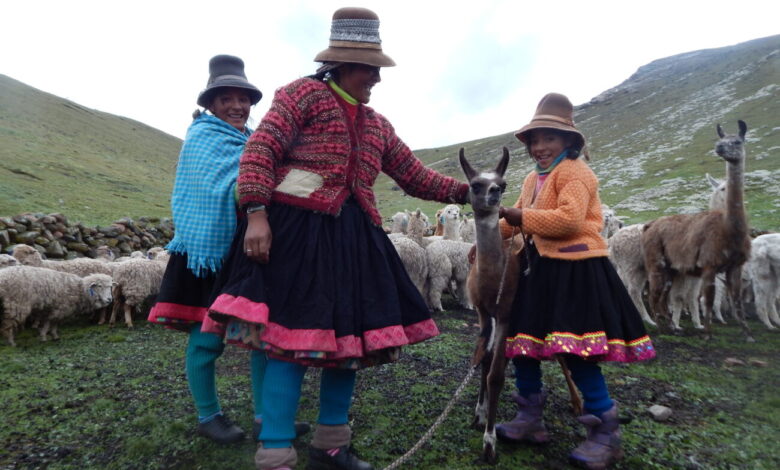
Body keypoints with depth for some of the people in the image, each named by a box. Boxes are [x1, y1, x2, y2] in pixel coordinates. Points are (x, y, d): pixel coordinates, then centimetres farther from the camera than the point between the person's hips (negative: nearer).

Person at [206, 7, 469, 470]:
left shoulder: (377, 124, 20)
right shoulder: (305, 92, 1)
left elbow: (416, 175, 21)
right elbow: (261, 150, -8)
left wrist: (462, 191, 10)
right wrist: (257, 214, -19)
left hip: (352, 236, 7)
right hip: (295, 229, -7)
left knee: (350, 335, 9)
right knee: (291, 337, -8)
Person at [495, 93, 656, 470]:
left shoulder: (574, 172, -11)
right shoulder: (533, 179, 16)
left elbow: (569, 219, -26)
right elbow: (519, 222, 21)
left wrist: (522, 217, -20)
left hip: (574, 271, -9)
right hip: (538, 269, 10)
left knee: (577, 351, -6)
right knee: (522, 340, 12)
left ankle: (605, 433, 14)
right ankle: (529, 418, 28)